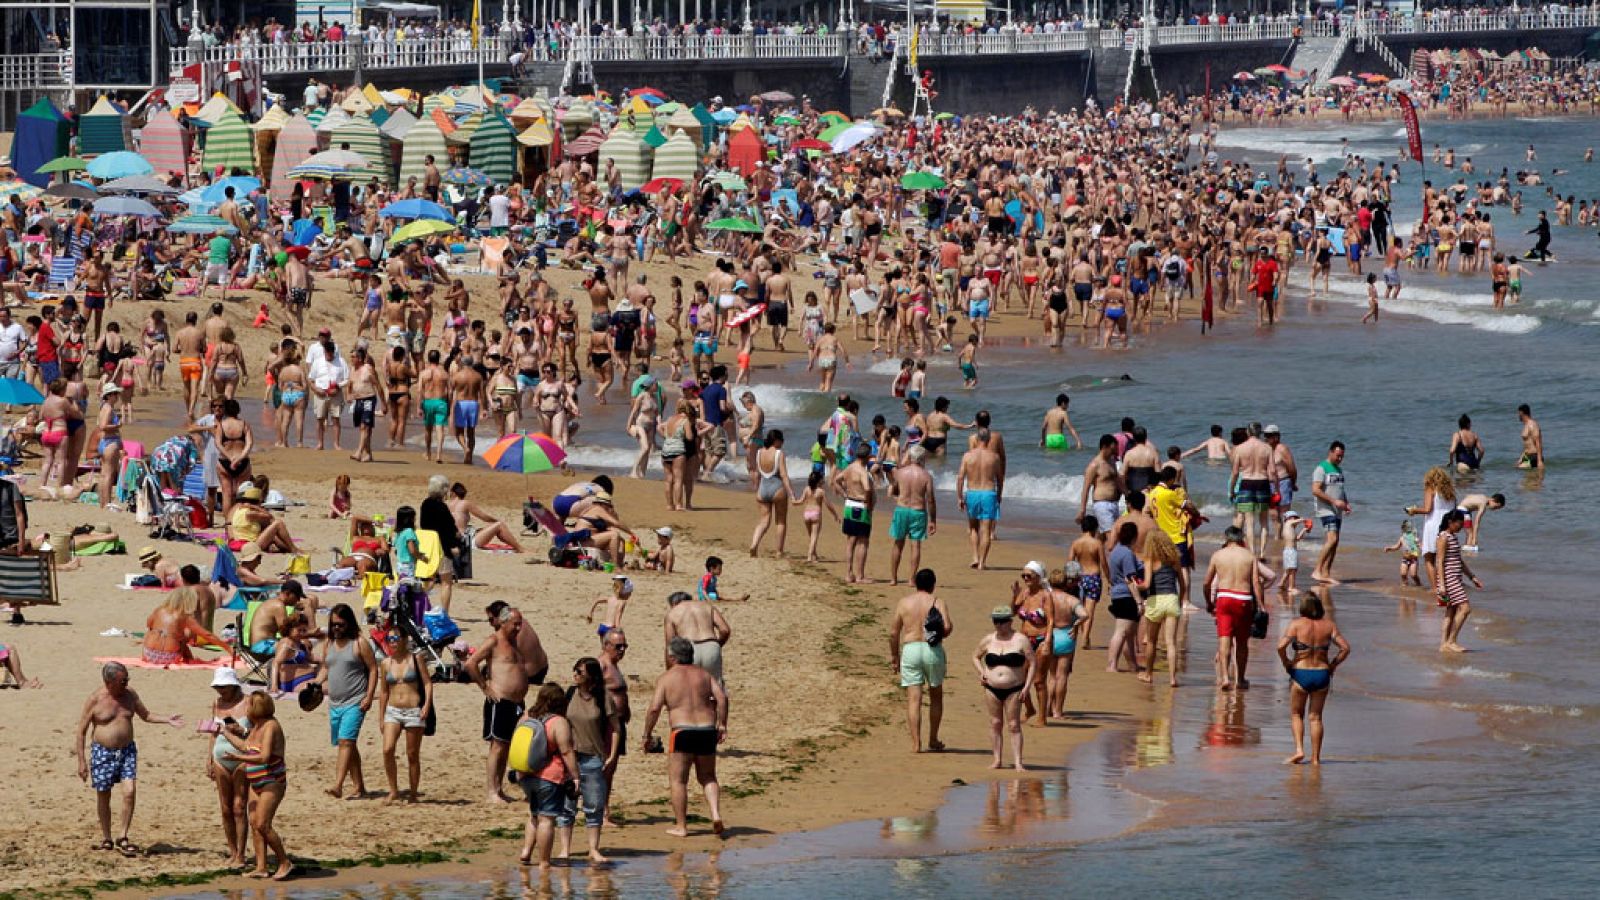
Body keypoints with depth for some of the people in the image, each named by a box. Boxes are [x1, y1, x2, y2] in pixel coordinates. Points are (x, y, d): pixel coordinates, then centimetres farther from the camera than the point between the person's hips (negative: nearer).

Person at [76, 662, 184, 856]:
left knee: (130, 791, -13)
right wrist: (81, 761, -8)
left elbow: (146, 716, 18)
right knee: (103, 796, 6)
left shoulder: (130, 695, 3)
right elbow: (81, 730, -5)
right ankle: (106, 839, 22)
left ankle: (122, 838, -5)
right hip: (102, 751, -3)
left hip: (127, 750, 3)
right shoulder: (95, 699, -10)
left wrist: (167, 720, 1)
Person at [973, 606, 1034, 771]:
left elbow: (1032, 663, -1)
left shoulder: (1021, 641, -3)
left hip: (1014, 689, -3)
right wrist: (981, 672, 2)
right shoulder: (987, 640, 5)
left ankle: (1017, 762, -4)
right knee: (995, 724, 5)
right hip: (992, 688, 3)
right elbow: (976, 657, 21)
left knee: (1014, 726, -4)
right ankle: (997, 759, 13)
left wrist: (1027, 686, -9)